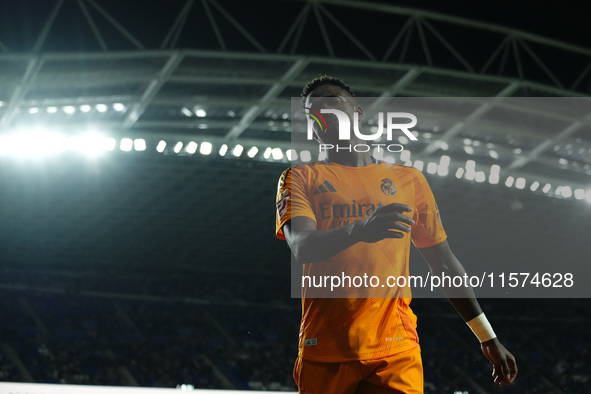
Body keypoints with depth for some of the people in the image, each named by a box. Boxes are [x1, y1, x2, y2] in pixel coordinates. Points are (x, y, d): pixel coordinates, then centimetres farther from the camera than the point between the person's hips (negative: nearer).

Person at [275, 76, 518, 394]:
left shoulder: (408, 180, 17)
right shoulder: (300, 178, 9)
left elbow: (444, 264, 21)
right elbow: (301, 246, -10)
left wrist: (488, 338, 20)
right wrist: (358, 230, -30)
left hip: (396, 353, 1)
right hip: (324, 353, -1)